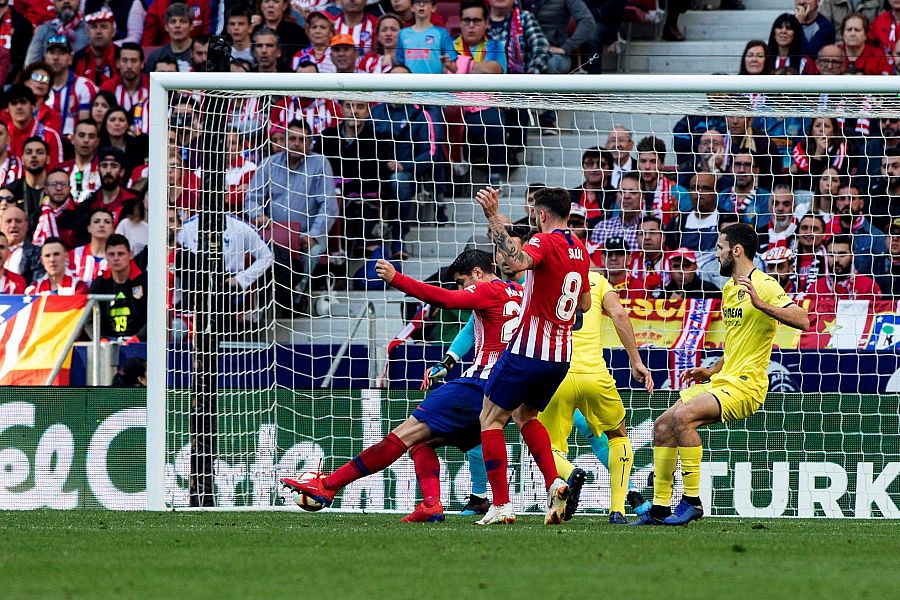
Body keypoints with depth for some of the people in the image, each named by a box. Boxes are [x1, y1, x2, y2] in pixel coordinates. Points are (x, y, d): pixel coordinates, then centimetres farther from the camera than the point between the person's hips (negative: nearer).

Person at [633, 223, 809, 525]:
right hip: (724, 379, 10)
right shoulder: (730, 287, 17)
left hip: (745, 385, -10)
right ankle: (660, 508, 8)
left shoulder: (764, 285, -12)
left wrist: (761, 304, -34)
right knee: (663, 426, 4)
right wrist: (711, 371, 17)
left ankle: (692, 500, -20)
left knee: (683, 416, -27)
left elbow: (802, 321, -25)